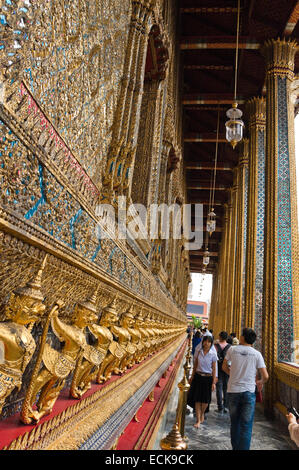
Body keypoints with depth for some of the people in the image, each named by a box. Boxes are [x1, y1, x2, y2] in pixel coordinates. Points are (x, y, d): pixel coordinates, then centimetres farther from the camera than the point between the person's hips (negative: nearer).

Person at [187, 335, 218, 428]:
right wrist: (192, 377, 13)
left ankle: (202, 414, 35)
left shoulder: (213, 355, -5)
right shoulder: (198, 352, 0)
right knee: (197, 399, -1)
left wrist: (213, 382, -5)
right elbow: (195, 365, 9)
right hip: (198, 377, 1)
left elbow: (214, 369, -2)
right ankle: (198, 420, 9)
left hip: (208, 378, -1)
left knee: (205, 400, 7)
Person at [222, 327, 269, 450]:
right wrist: (261, 382, 17)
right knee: (246, 426, 6)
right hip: (249, 393, -1)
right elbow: (265, 376, -5)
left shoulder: (232, 350, -4)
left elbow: (224, 367, 8)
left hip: (233, 391, 1)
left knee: (234, 423, 18)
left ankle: (235, 447, 32)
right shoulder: (257, 354, -5)